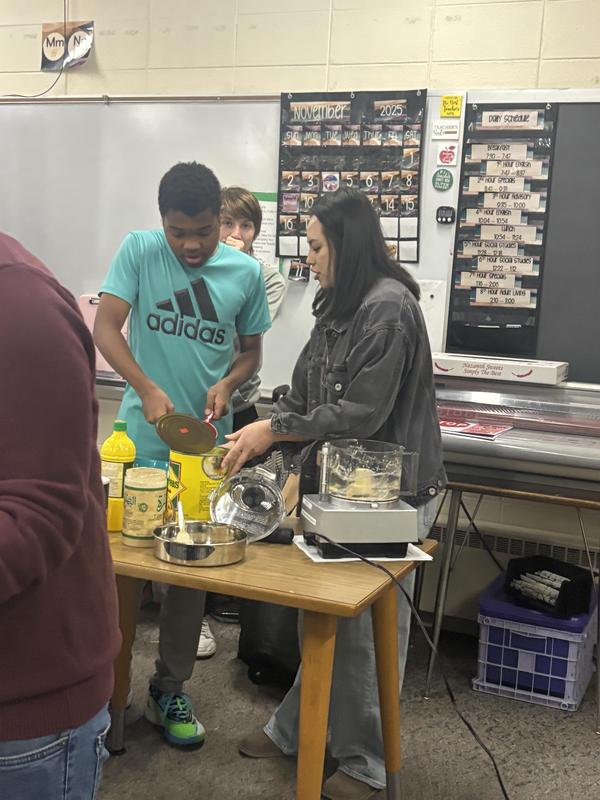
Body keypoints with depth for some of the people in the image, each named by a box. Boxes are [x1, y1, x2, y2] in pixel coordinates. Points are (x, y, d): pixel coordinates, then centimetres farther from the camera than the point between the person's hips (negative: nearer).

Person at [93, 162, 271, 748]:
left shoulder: (245, 272, 1)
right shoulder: (138, 250, -5)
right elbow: (105, 327, -10)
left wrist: (227, 384, -10)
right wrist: (147, 388, -23)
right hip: (140, 439, -1)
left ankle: (168, 691, 26)